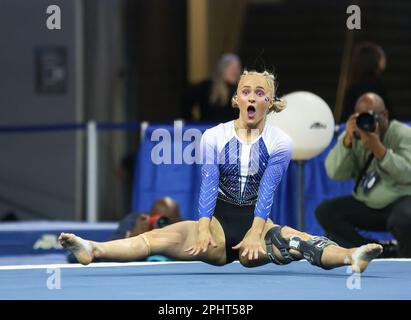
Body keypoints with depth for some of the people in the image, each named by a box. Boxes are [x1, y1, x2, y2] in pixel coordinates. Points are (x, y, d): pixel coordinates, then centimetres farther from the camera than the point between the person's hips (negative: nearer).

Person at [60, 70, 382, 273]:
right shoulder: (214, 137, 3)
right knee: (162, 237, -26)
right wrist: (203, 230, -24)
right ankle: (93, 249, -46)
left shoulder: (280, 142, 0)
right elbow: (208, 186, -9)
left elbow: (267, 191, -12)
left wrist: (255, 234, -27)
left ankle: (352, 256, -59)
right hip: (219, 221, 1)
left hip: (257, 222, -1)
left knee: (299, 241, -33)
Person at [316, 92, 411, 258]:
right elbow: (335, 173, -11)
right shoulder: (353, 136, 2)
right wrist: (347, 140, -24)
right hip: (366, 205, 6)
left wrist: (377, 148, -33)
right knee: (325, 212, -15)